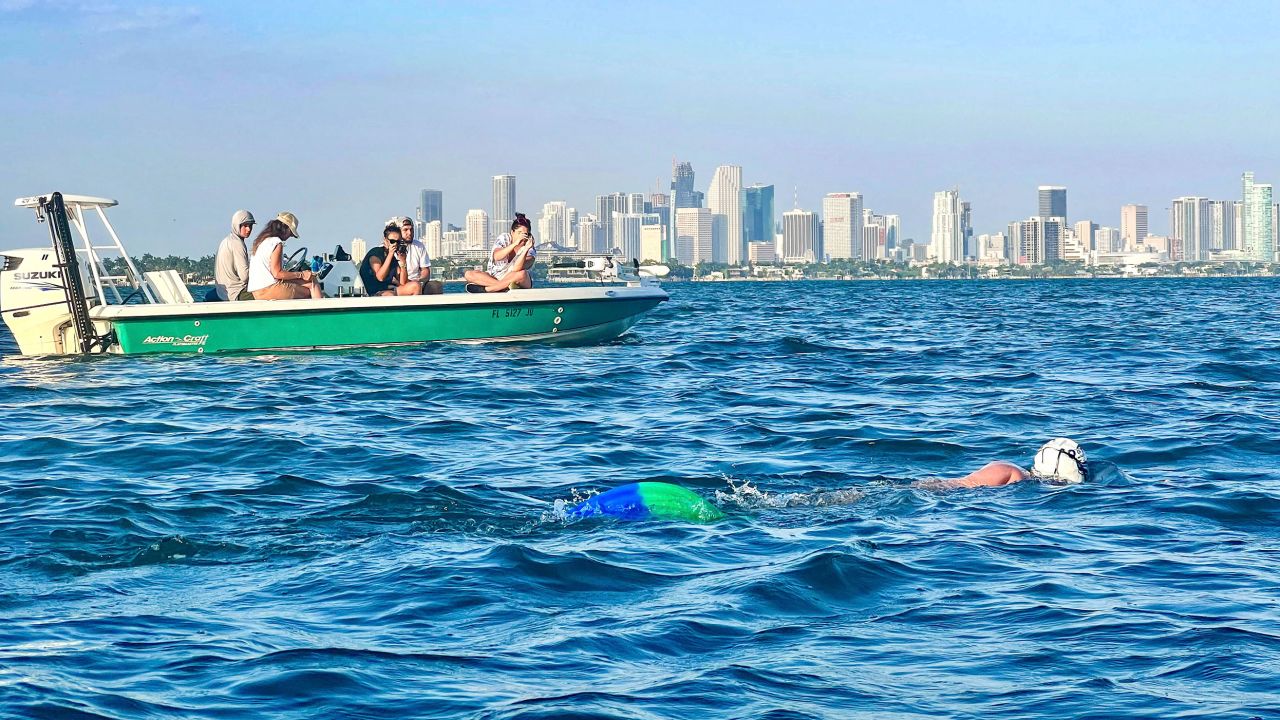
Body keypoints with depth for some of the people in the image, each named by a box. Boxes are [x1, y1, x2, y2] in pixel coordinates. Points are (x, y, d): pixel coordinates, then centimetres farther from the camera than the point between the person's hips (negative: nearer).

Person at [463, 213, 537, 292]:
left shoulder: (530, 250, -11)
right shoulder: (504, 238, -5)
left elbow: (516, 269, -28)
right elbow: (497, 257, -26)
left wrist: (526, 249, -37)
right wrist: (515, 243, -36)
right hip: (495, 278, 2)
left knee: (522, 274, -39)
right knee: (469, 274, -19)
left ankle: (486, 289, -29)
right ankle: (504, 287, -32)